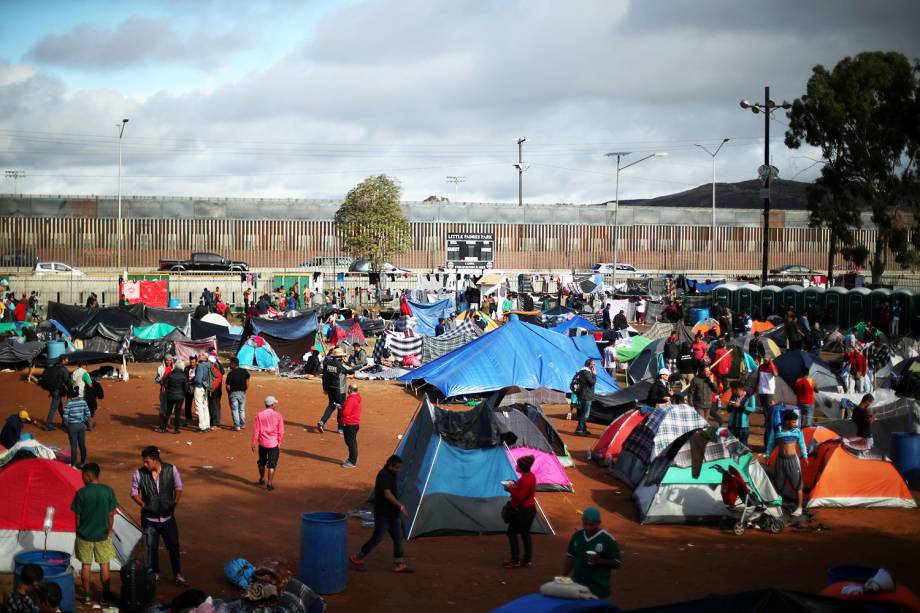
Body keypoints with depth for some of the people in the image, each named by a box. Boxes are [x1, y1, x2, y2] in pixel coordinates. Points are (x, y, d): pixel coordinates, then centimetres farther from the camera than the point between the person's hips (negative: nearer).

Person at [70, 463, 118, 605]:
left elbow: (77, 516, -7)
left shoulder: (81, 493, -13)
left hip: (84, 535, -1)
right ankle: (106, 595, 17)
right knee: (104, 565, 11)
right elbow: (111, 515, -4)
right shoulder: (108, 491, -9)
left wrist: (78, 531, 7)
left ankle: (86, 595, 15)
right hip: (103, 535, 1)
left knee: (86, 565, 11)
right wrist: (109, 530, 9)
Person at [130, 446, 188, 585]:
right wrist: (143, 505, -13)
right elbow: (134, 493, -2)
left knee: (173, 546, 9)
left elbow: (178, 488, 1)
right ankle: (155, 574, 30)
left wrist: (175, 503, -9)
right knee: (151, 547, 11)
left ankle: (177, 574, 25)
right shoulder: (139, 473, -15)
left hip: (168, 517, 0)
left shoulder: (171, 469, -14)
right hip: (149, 518, 0)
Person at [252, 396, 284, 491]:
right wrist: (279, 443, 7)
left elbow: (256, 430, -5)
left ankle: (262, 479, 38)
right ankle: (269, 484, 4)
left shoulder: (259, 415, -6)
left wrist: (254, 443, 3)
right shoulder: (278, 415, -9)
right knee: (272, 465, 5)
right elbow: (281, 431, -5)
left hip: (262, 443, 2)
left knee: (262, 462, 22)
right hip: (274, 444, -2)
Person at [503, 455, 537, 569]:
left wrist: (509, 489, -15)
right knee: (525, 533, 15)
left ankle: (515, 560, 1)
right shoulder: (530, 476, 7)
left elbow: (519, 497, -26)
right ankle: (528, 560, 18)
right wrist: (515, 485, 7)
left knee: (512, 532, 0)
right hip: (529, 509, 10)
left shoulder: (525, 480, -25)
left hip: (522, 511, -10)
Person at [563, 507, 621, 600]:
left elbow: (617, 563, -7)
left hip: (598, 590, -5)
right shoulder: (577, 536, 6)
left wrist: (599, 561, -22)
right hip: (576, 586, 5)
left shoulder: (608, 540, -9)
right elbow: (570, 558, 16)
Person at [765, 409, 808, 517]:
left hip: (792, 459, -1)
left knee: (797, 484, 1)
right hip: (780, 459, 1)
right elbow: (771, 444, 4)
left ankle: (799, 507, 9)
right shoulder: (777, 431, -7)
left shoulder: (797, 431, -5)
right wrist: (767, 456, 8)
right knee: (778, 484, 10)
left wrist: (805, 456, 4)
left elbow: (802, 444, 7)